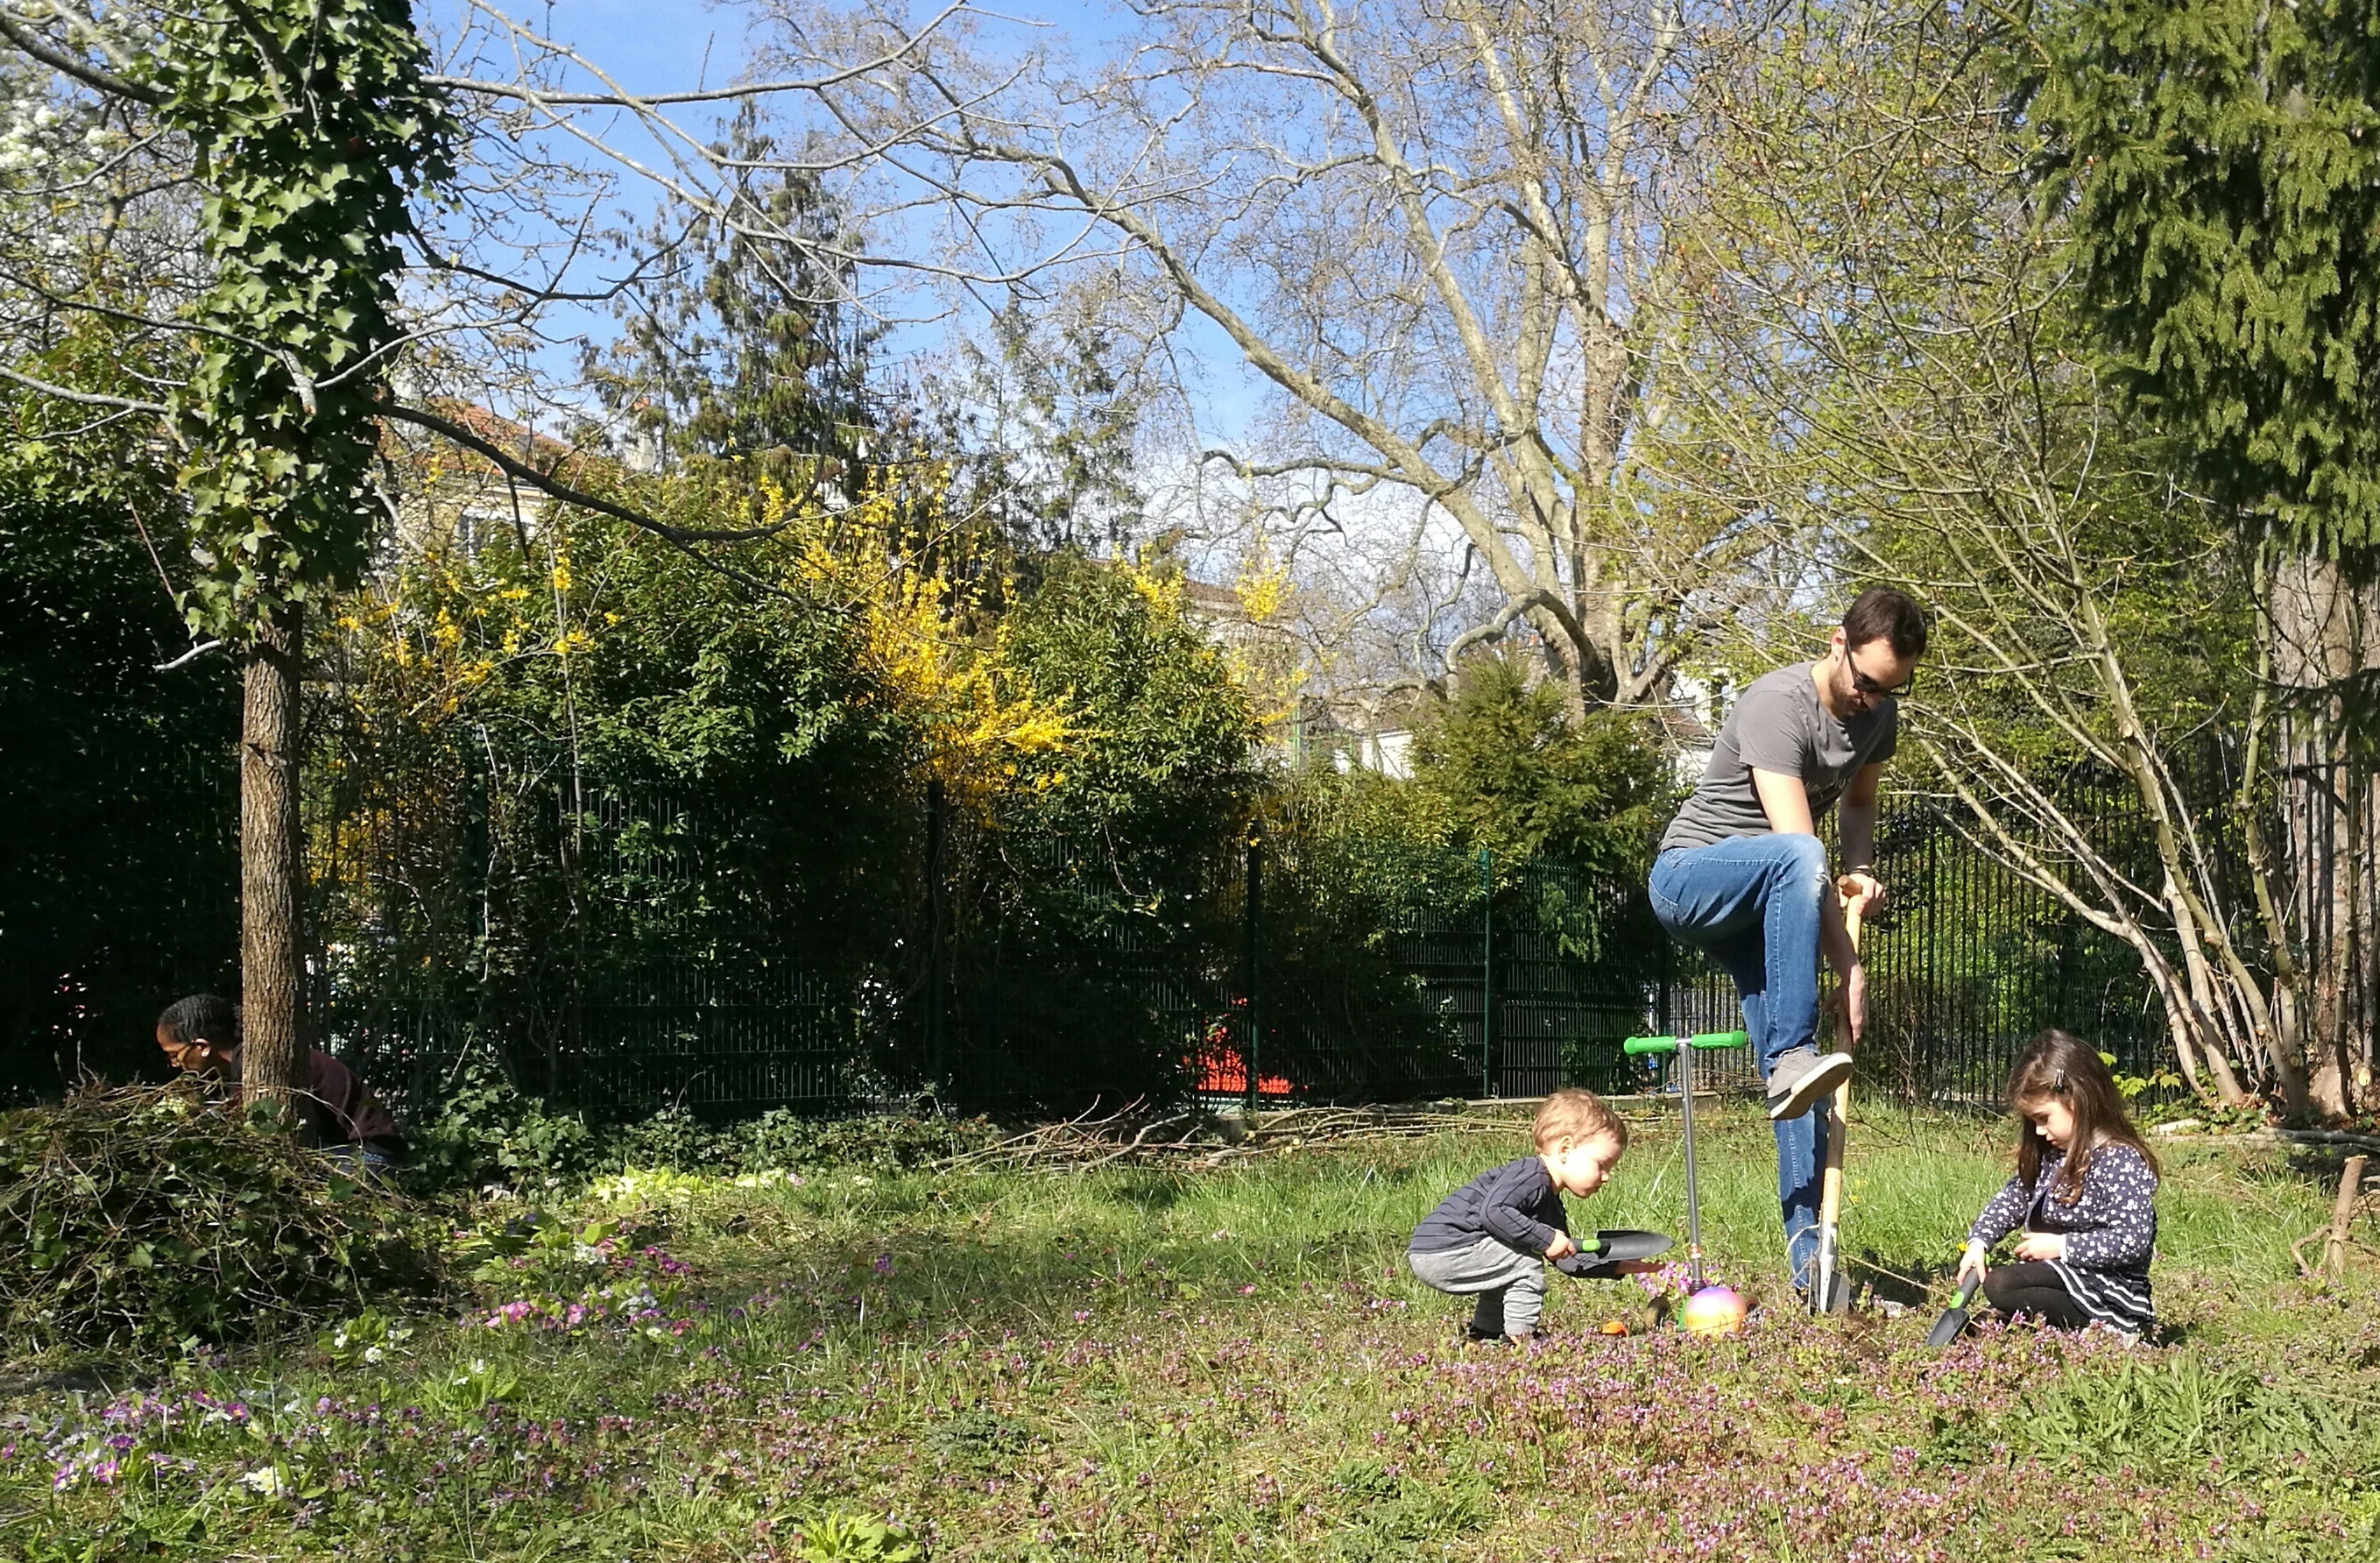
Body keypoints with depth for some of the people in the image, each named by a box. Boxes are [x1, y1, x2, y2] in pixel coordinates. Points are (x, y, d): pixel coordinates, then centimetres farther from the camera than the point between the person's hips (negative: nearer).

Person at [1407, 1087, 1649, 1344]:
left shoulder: (1551, 1207, 18)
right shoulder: (1529, 1175, -16)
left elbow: (1567, 1258, 26)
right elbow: (1492, 1212, -30)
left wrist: (1618, 1267, 18)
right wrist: (1546, 1239, -25)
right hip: (1438, 1253, -11)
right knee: (1525, 1265, -14)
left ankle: (1485, 1332, 33)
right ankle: (1519, 1337, -7)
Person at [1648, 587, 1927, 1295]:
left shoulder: (1879, 714, 3)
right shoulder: (1778, 705, -24)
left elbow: (1859, 800, 23)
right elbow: (1798, 843, -30)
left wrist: (1863, 872, 1)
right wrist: (1849, 967, -31)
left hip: (1759, 904, 7)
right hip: (1690, 873, -7)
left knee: (1793, 1078, -6)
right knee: (1797, 858, -40)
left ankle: (1808, 1253, -5)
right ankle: (1793, 1058, -40)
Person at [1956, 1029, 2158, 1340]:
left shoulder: (2122, 1161, -18)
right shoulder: (2053, 1153, 10)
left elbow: (2132, 1240, -25)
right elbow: (2015, 1196, 17)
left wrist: (2060, 1246, -20)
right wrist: (1978, 1241, 1)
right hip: (2064, 1275, 11)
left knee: (2001, 1286, -26)